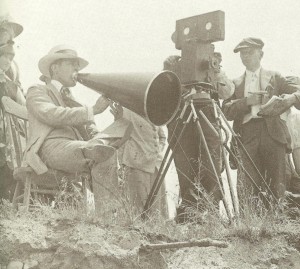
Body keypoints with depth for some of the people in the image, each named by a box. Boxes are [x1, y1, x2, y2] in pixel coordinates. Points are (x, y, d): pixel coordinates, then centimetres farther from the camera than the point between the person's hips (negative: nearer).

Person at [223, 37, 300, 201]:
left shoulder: (274, 78, 17)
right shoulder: (236, 84, 19)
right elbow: (227, 111, 7)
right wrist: (247, 101, -8)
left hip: (273, 133, -1)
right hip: (248, 136, 1)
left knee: (276, 186, -6)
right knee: (252, 186, -6)